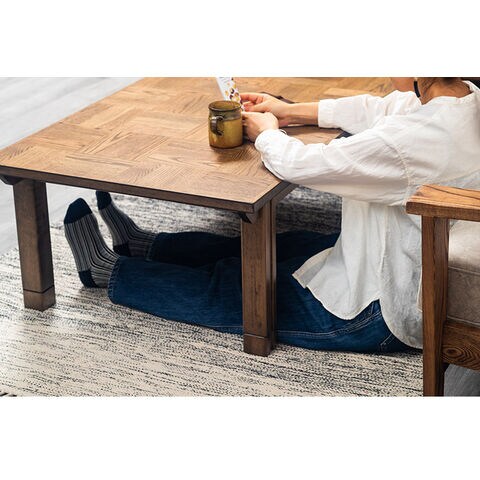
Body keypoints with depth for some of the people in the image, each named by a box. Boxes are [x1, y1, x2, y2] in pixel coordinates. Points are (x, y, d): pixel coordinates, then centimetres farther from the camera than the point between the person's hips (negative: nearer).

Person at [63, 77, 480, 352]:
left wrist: (266, 133, -3)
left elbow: (299, 165, -26)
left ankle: (106, 270, 22)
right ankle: (145, 246, 35)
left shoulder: (416, 138, -34)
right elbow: (377, 109, 12)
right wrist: (291, 112, 9)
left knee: (225, 292, 6)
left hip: (379, 317, -9)